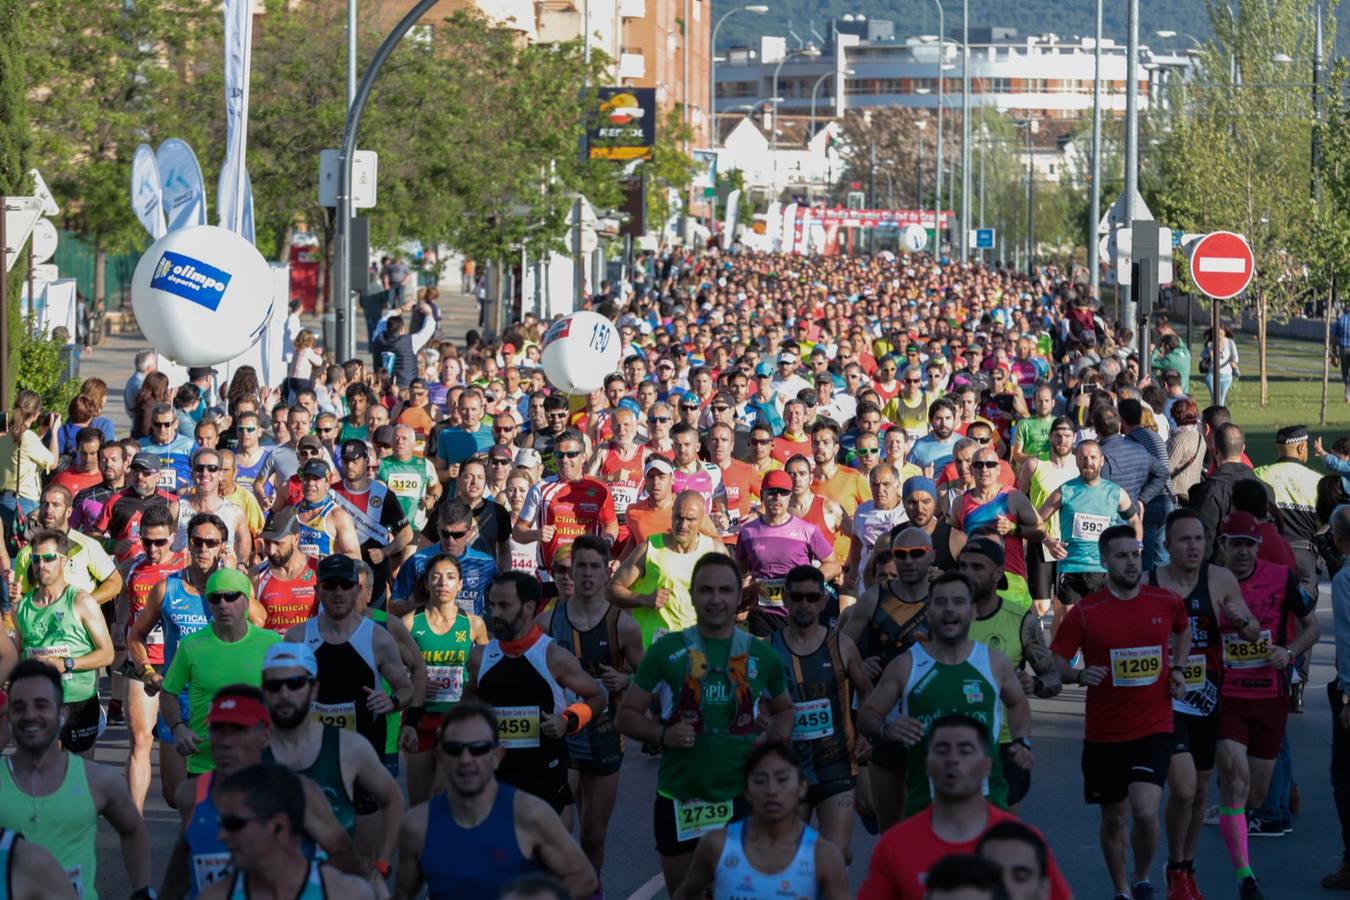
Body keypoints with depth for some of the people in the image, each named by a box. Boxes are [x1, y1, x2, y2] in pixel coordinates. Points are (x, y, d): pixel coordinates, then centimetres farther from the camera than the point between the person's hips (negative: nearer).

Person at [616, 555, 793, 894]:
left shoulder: (761, 656, 5)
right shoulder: (666, 651, -1)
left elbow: (783, 709, 22)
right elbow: (627, 714, 2)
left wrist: (774, 741, 1)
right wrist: (662, 734, -17)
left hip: (741, 798, 0)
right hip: (679, 799, 0)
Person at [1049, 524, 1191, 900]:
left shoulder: (1167, 602, 0)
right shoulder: (1085, 612, -7)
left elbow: (1183, 629, 23)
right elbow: (1056, 662, -3)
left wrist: (1178, 668, 9)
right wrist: (1080, 675, -23)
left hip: (1154, 728, 0)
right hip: (1104, 732, 0)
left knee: (1145, 810, -17)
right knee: (1113, 818, 12)